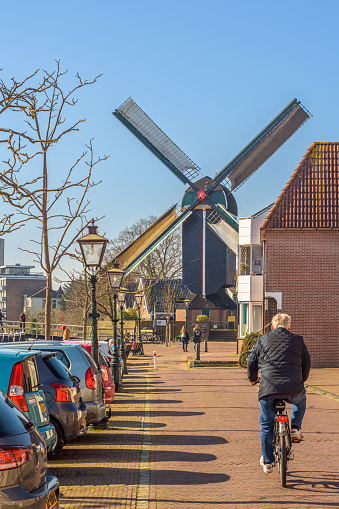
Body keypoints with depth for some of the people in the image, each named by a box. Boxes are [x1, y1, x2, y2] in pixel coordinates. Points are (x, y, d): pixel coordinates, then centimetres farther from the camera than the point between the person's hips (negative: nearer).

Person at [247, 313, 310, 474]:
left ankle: (267, 462, 21)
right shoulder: (297, 340, 12)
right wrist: (302, 380, 38)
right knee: (301, 400, 36)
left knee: (266, 425, 17)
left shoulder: (262, 340, 13)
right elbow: (306, 363, 19)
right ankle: (295, 428, 19)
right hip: (293, 390, 0)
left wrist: (253, 379, 32)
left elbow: (251, 362, 13)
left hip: (268, 390, 0)